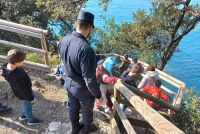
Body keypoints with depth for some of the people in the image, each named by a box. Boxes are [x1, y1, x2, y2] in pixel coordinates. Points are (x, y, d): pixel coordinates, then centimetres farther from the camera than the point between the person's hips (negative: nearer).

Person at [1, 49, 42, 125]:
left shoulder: (8, 65, -17)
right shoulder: (15, 77, -44)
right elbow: (23, 89, -29)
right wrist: (30, 98, -12)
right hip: (24, 95, -8)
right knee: (28, 106, 20)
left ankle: (23, 116, 55)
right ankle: (31, 120, 47)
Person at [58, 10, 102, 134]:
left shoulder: (63, 41, -13)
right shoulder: (86, 49, -37)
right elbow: (89, 79, -31)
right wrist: (98, 94, -16)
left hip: (69, 84, 6)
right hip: (83, 89, -6)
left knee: (74, 108, 29)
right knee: (87, 110, 24)